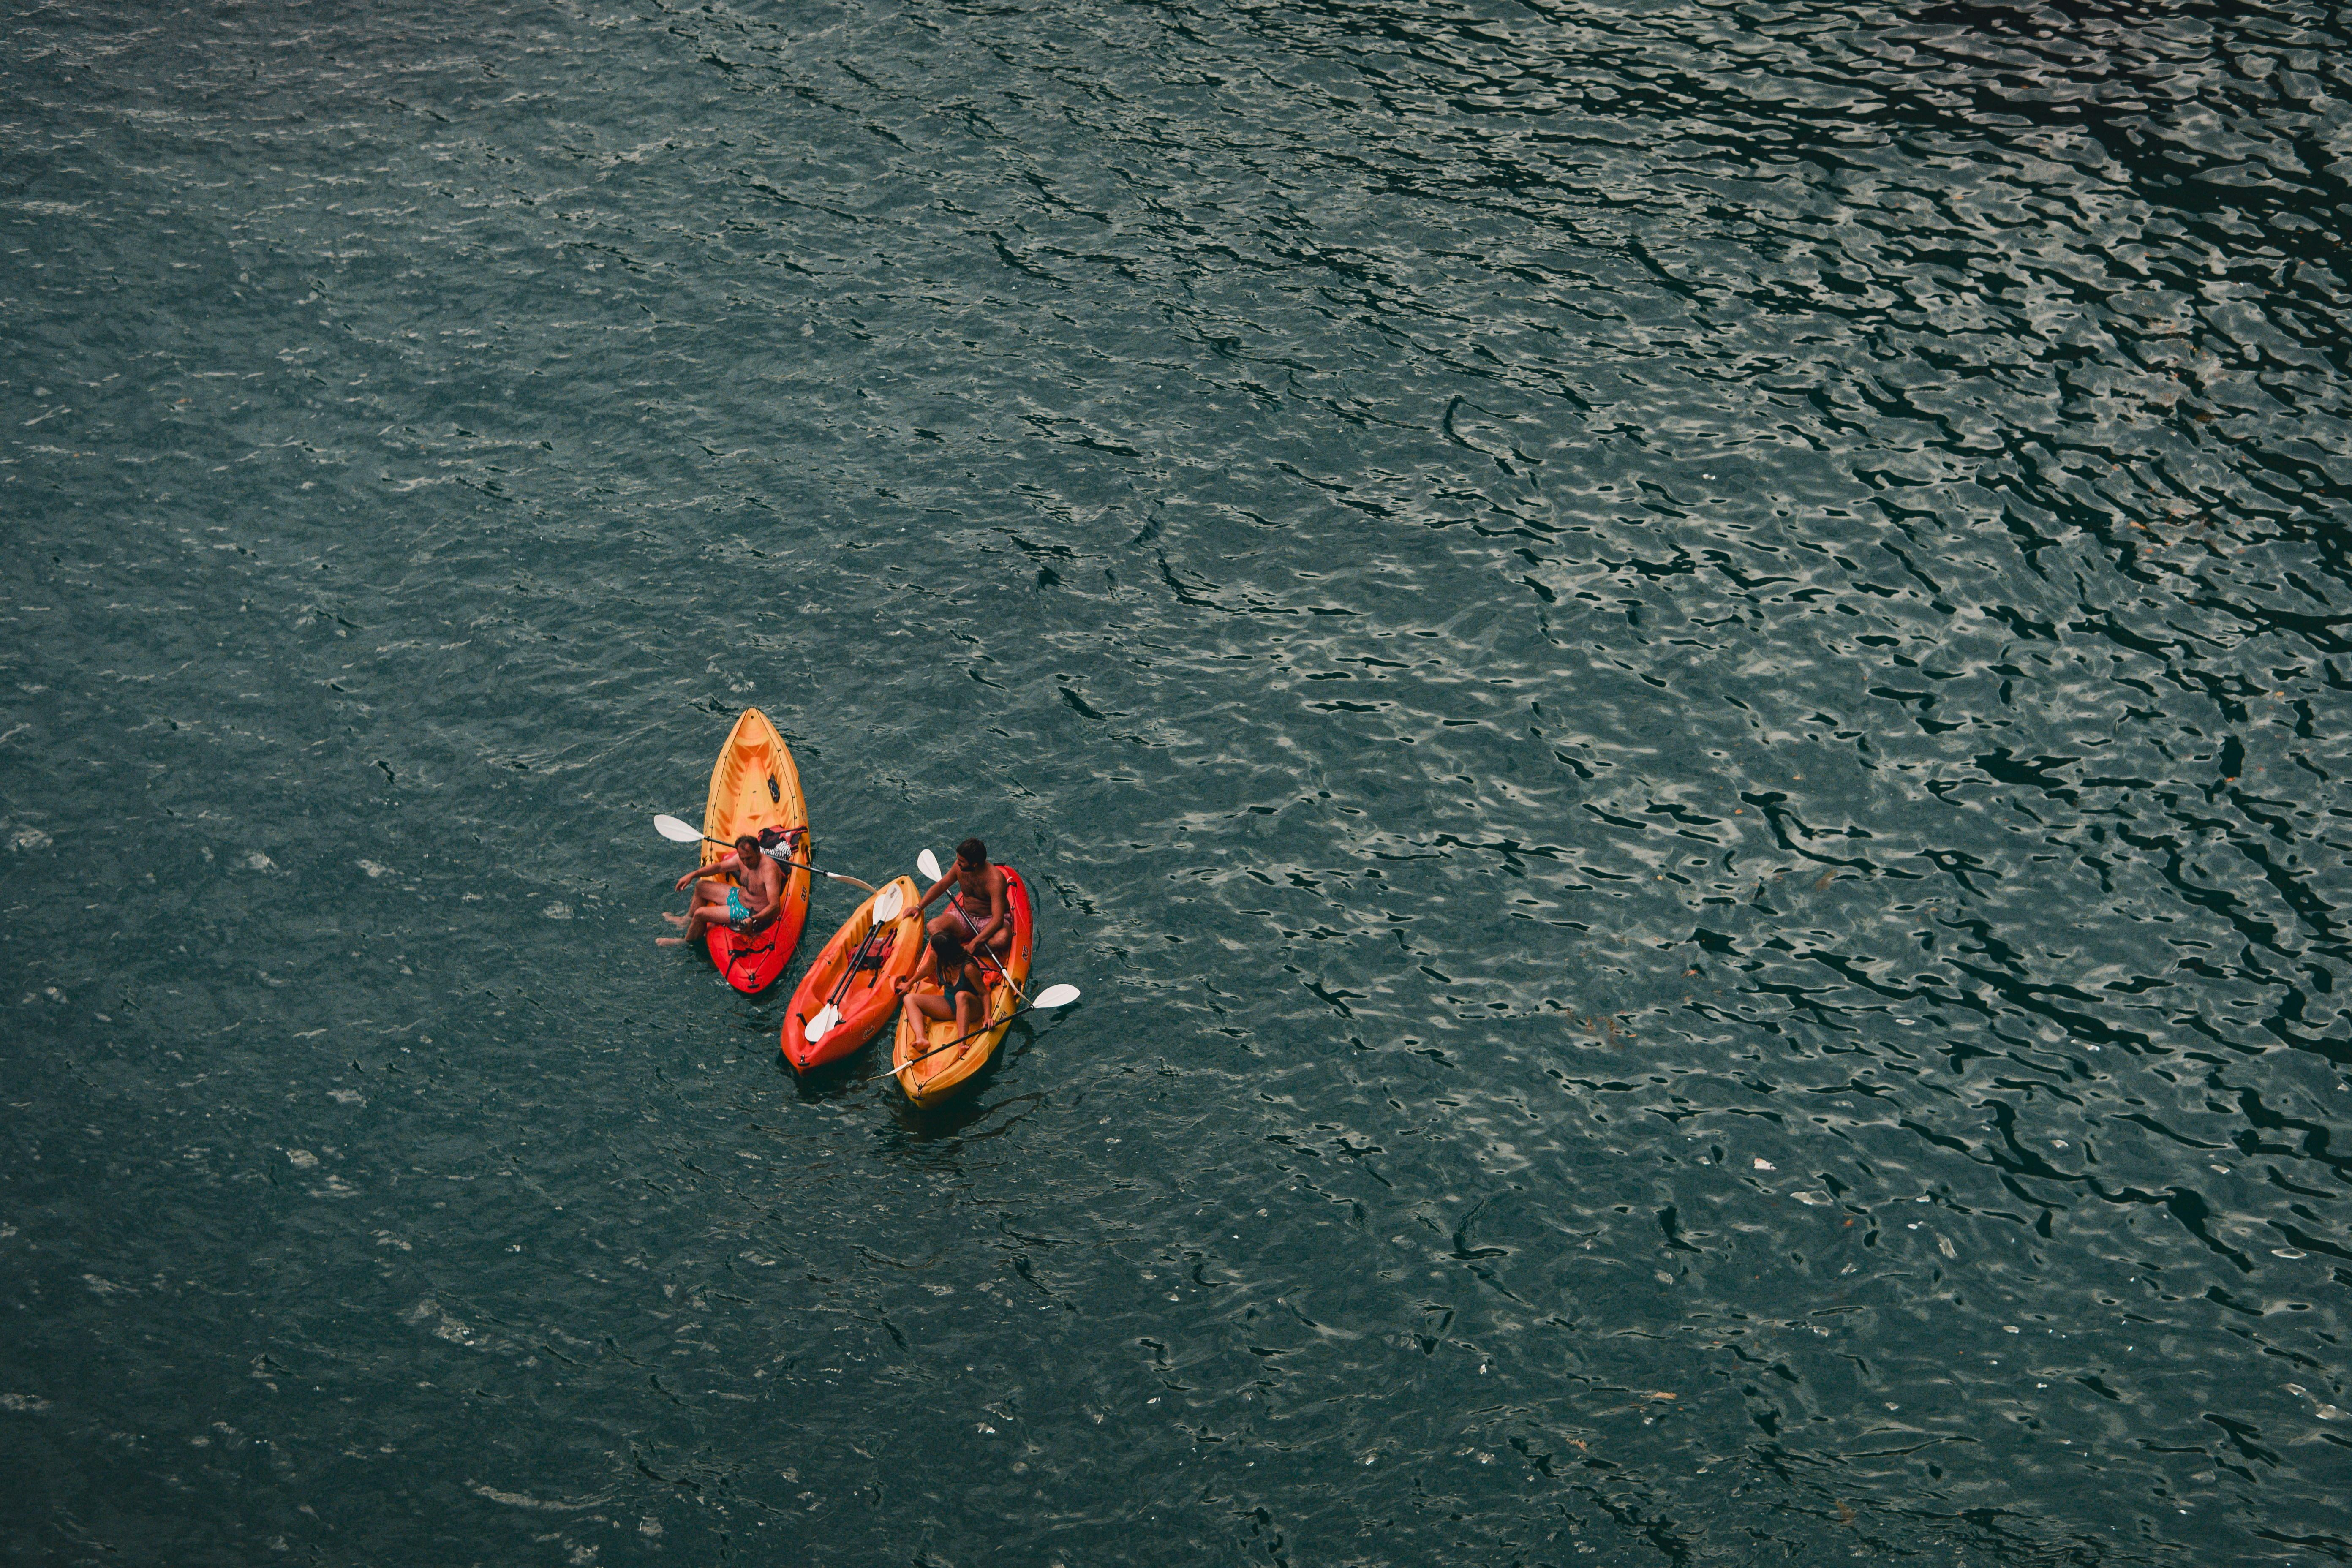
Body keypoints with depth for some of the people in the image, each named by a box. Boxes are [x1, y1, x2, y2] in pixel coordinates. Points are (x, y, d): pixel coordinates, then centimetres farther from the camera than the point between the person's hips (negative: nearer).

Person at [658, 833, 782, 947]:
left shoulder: (768, 870, -33)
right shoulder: (743, 859, -8)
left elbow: (775, 905, -40)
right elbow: (719, 867, 11)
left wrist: (753, 920, -53)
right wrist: (692, 875, 4)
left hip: (757, 915, -9)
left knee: (700, 914, -10)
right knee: (701, 887, 18)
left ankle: (687, 942, 20)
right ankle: (687, 920, 44)